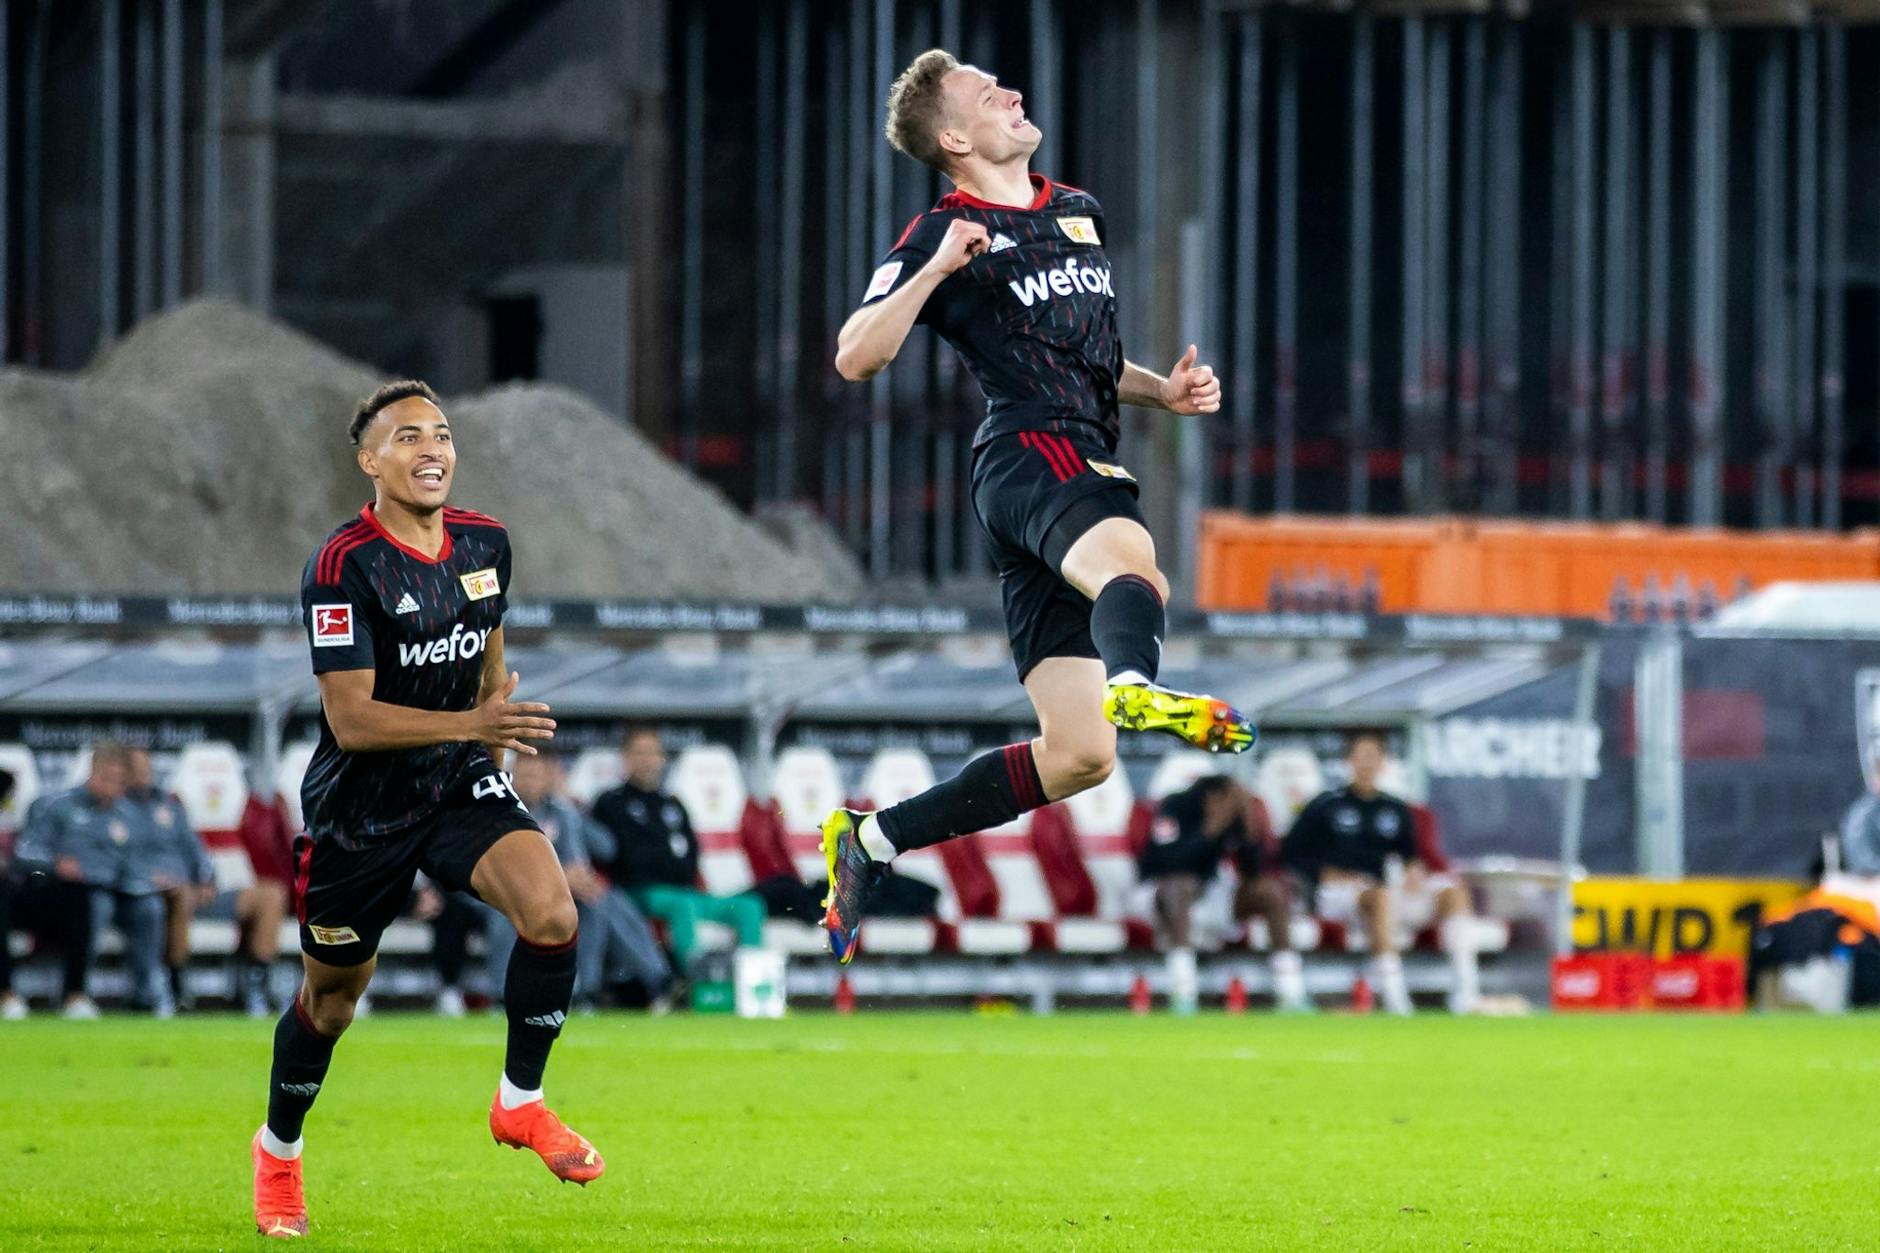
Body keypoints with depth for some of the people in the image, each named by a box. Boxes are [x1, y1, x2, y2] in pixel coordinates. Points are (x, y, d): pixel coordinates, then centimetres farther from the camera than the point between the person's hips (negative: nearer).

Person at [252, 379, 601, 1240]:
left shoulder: (485, 543, -1)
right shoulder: (343, 566, -20)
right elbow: (352, 719, -24)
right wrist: (474, 724, -33)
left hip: (459, 783, 4)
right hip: (358, 806, -4)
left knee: (550, 913, -22)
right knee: (331, 998, 11)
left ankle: (521, 1103, -3)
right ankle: (278, 1150, 38)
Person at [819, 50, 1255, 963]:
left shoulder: (1078, 213, 25)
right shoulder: (941, 234, 3)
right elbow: (855, 358, -8)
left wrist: (1164, 392, 17)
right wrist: (937, 268, -18)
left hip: (1089, 467, 8)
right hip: (1028, 455, -8)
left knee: (1077, 755, 0)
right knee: (1131, 560, -42)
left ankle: (871, 842, 11)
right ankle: (1134, 690, -76)